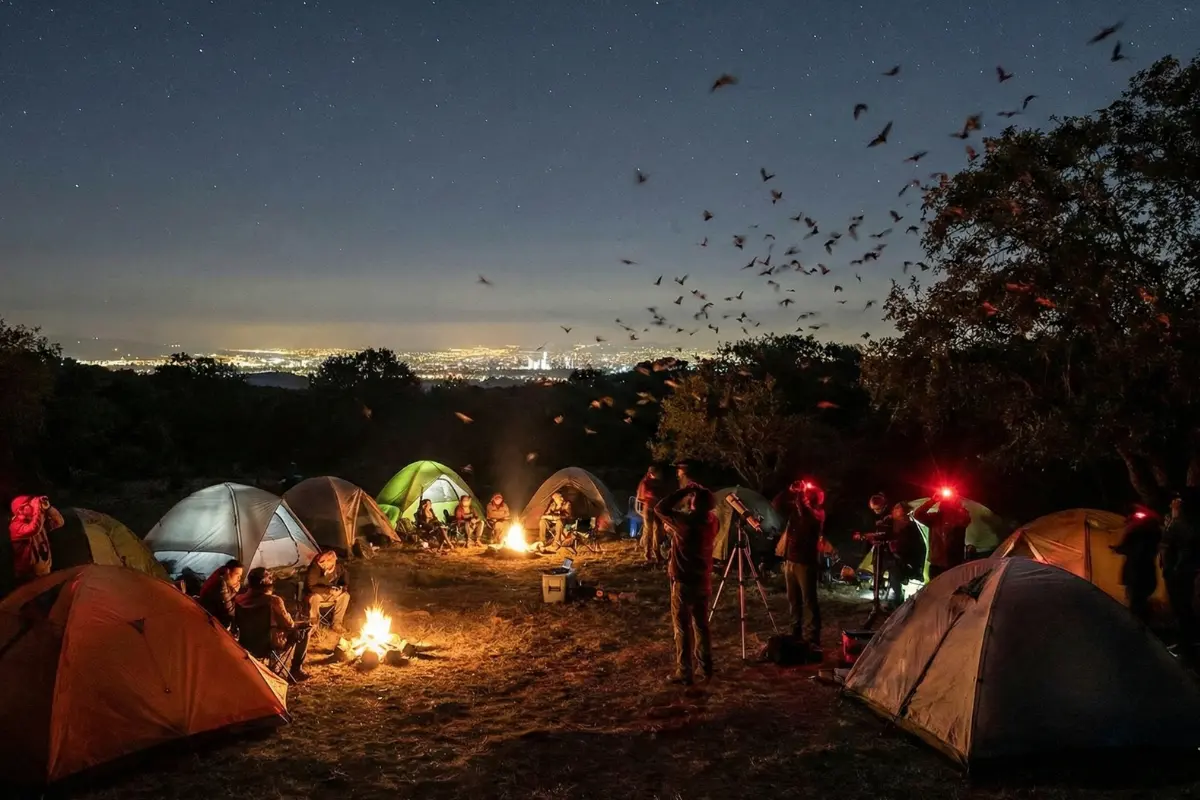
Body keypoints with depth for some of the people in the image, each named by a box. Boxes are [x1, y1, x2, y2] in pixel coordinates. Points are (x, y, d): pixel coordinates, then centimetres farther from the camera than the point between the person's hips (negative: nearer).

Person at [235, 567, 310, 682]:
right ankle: (295, 670, 16)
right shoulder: (274, 601, -20)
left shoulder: (239, 600, -6)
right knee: (303, 631, 13)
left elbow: (239, 624, 8)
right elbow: (288, 625, -11)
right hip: (270, 646, -6)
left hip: (246, 646, 6)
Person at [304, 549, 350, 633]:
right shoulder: (314, 568, -28)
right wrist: (329, 591, -35)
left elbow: (346, 583, -3)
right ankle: (313, 625, -18)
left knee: (345, 595, -20)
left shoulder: (339, 566, -15)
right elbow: (311, 587, -29)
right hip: (316, 595, -4)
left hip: (329, 597, 4)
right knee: (315, 597, -37)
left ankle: (336, 624, -10)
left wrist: (340, 589, -26)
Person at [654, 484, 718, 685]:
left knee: (682, 628, 2)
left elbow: (659, 509, -15)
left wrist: (684, 491, -15)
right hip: (703, 581, 7)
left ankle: (684, 673, 6)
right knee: (701, 625, 18)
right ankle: (706, 668, 27)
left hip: (684, 582, -7)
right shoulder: (711, 520, -4)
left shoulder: (686, 521, -24)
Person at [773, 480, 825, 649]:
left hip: (805, 562, -7)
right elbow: (777, 504, 8)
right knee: (793, 601, 14)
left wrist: (800, 497, -20)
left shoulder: (817, 512, -6)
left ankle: (812, 638, -3)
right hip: (789, 560, 7)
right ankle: (796, 634, 25)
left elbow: (808, 518, -27)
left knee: (809, 602, -5)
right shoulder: (795, 508, 13)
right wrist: (791, 490, -2)